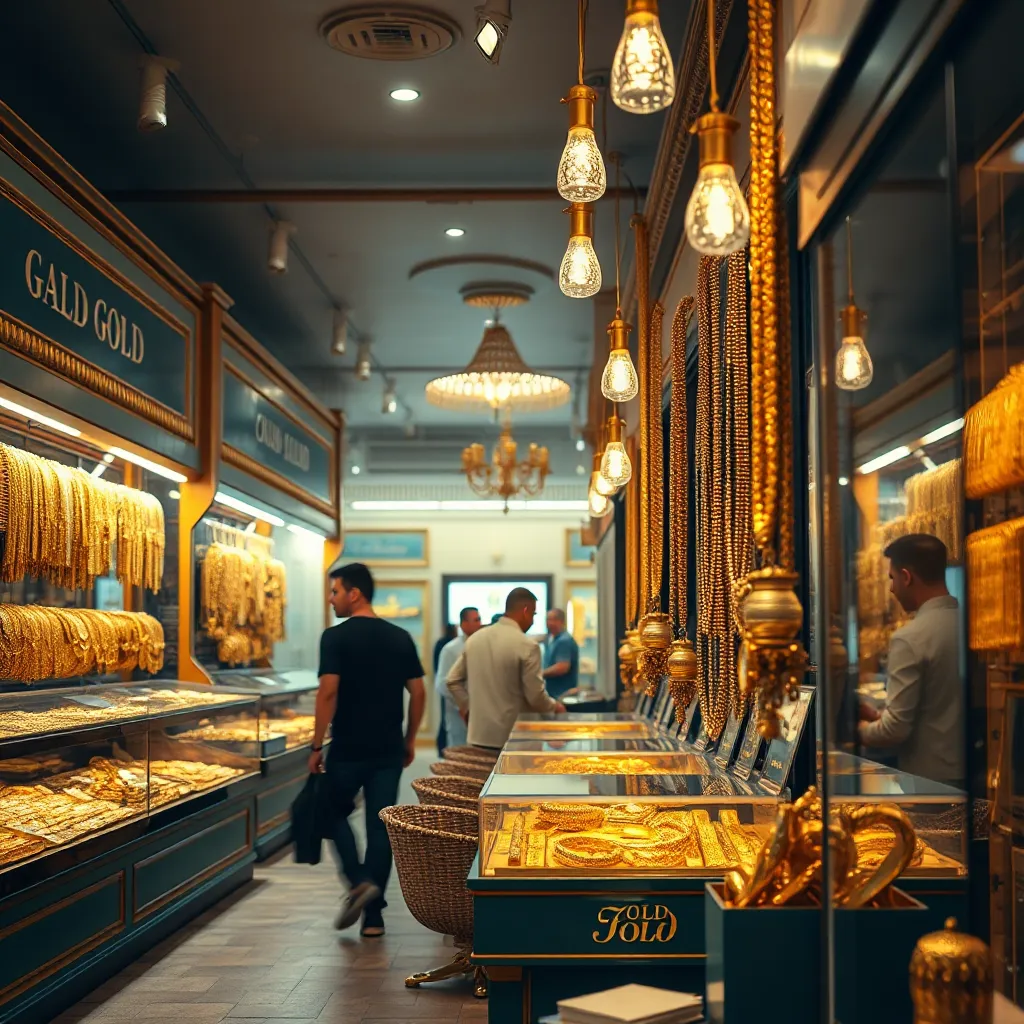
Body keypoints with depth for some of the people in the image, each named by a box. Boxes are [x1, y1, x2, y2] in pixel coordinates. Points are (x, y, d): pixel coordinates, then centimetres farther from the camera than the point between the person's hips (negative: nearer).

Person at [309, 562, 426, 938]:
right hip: (388, 750, 4)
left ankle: (359, 881, -3)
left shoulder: (336, 637, -9)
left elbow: (328, 692, -16)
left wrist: (317, 746, -9)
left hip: (347, 749, -4)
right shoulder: (400, 637, 6)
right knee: (380, 826, 8)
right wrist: (409, 740, 16)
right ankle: (373, 916, 11)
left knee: (336, 813, 17)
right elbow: (418, 692, 6)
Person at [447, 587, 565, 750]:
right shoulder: (526, 646, -13)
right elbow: (535, 696, -12)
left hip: (479, 736, 6)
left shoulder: (474, 639, 6)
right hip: (512, 738, -6)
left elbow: (453, 680, 11)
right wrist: (554, 706, 7)